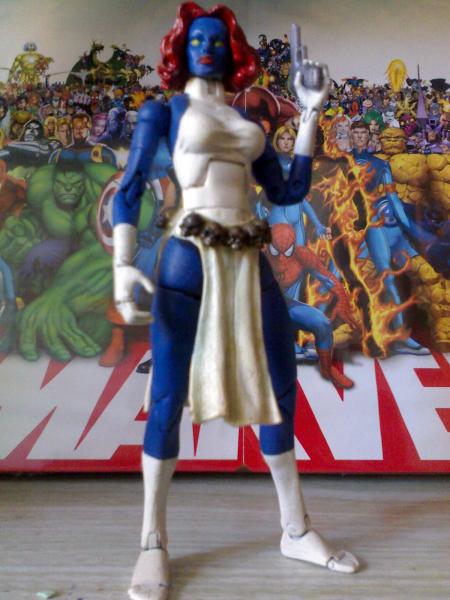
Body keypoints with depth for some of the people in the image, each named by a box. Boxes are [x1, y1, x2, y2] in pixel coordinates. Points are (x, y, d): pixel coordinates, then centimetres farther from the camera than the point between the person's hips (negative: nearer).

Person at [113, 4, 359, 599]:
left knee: (281, 389, 6)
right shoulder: (163, 111, 8)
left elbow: (289, 191, 13)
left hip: (250, 260, 5)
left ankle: (296, 530, 22)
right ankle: (153, 543, 13)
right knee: (168, 397, -4)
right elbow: (128, 191, -3)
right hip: (190, 256, -5)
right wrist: (123, 266, -18)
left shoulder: (247, 121, 21)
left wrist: (311, 112, 15)